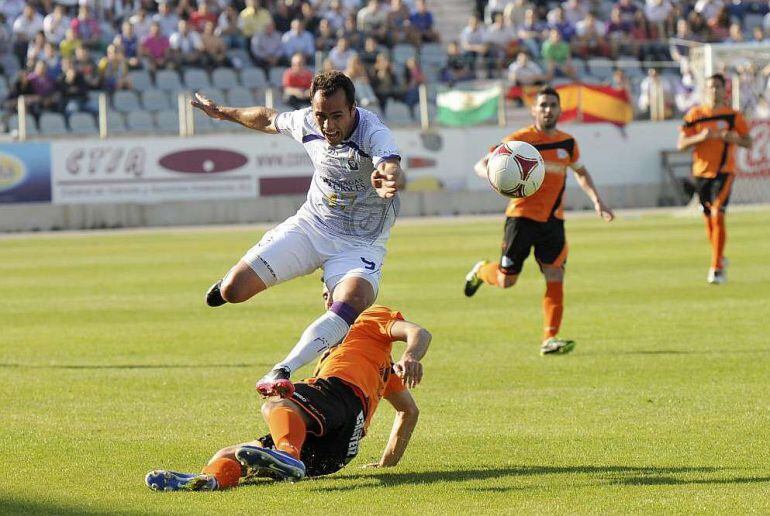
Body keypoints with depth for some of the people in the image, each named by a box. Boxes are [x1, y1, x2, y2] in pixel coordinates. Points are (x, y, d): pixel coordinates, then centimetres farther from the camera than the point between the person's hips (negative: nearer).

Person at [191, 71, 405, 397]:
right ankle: (233, 280, 32)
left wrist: (390, 180, -73)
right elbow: (268, 119, 13)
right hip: (311, 225, 4)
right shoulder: (305, 123, -10)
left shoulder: (373, 133, -27)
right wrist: (222, 112, 28)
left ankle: (282, 372, -41)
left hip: (361, 243, -4)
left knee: (351, 305, -36)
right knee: (233, 291, -6)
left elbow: (392, 169, -49)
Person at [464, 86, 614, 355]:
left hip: (553, 219, 4)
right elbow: (481, 165, -9)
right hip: (522, 215, -4)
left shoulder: (568, 143, 7)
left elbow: (580, 172, 25)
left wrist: (596, 199, 11)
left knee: (555, 277, -10)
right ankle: (482, 271, 36)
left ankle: (550, 338, -10)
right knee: (506, 281, 2)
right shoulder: (520, 139, -8)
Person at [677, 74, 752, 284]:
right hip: (701, 172, 3)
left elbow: (748, 142, 5)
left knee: (717, 216, -17)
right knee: (709, 220, 11)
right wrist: (700, 137, -18)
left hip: (724, 172, -3)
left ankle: (717, 268, -15)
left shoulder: (733, 115, 0)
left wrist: (733, 139, -16)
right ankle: (720, 260, 33)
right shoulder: (695, 114, 3)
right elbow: (681, 144, 0)